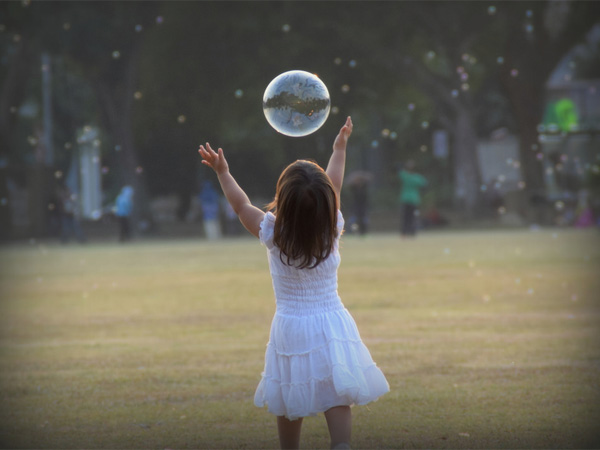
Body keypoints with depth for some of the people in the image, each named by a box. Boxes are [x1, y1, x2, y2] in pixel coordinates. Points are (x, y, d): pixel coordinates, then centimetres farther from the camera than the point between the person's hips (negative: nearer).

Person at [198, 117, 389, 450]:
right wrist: (340, 148, 25)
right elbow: (334, 188, 10)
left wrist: (222, 172, 18)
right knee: (337, 402, -3)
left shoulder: (272, 234, -11)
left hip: (290, 329, 0)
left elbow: (241, 204, 5)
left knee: (289, 409, 11)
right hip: (332, 327, 0)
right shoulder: (332, 231, -7)